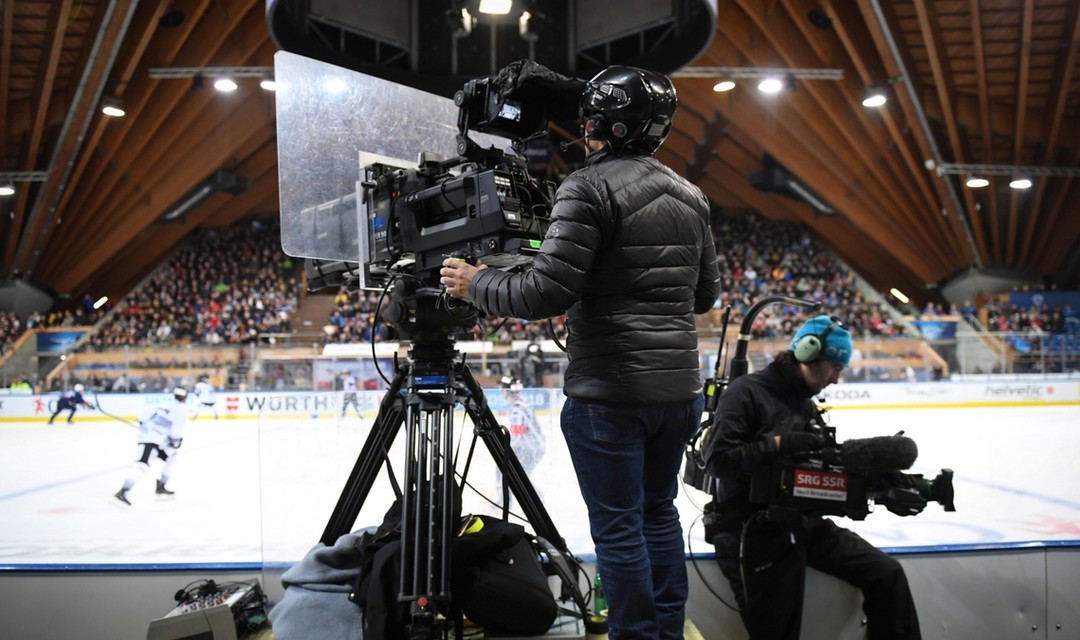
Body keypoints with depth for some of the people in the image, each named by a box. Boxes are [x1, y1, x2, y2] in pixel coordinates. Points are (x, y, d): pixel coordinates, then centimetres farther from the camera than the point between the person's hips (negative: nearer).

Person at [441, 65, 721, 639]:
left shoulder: (588, 188, -12)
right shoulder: (689, 196, 11)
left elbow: (547, 291, -19)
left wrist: (476, 283, -2)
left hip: (610, 392, -7)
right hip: (679, 387, 8)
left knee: (618, 525, 5)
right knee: (658, 511, 20)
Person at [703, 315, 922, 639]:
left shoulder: (807, 406, 15)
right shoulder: (747, 391, -11)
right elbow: (718, 459, -20)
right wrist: (779, 442, -22)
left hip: (803, 523, 8)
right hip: (754, 531, -7)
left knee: (887, 574, 2)